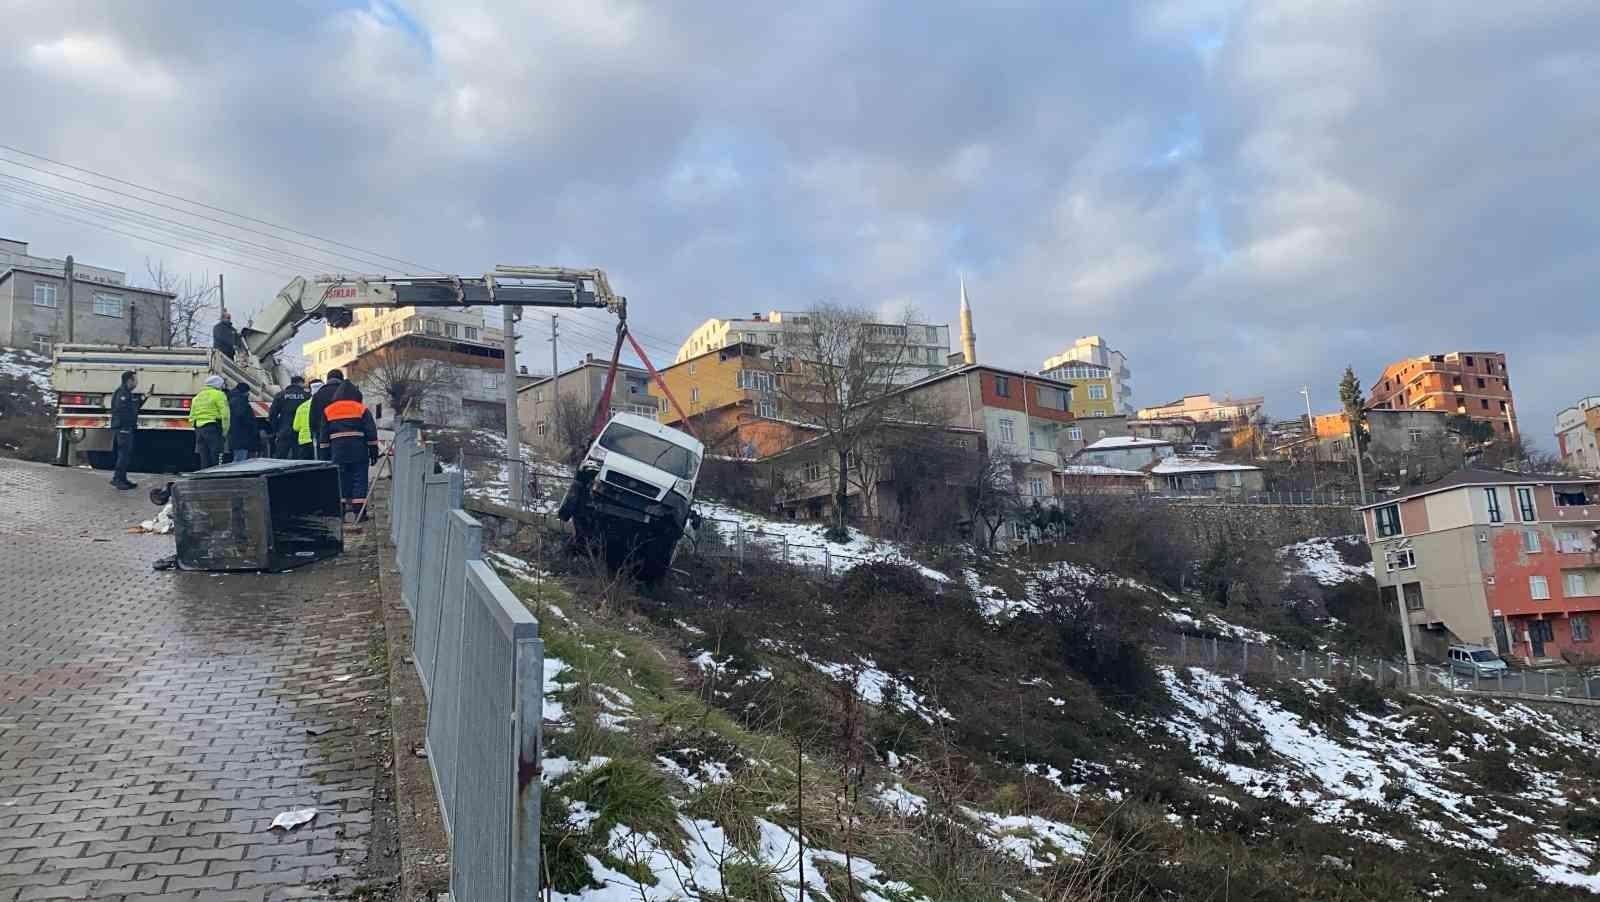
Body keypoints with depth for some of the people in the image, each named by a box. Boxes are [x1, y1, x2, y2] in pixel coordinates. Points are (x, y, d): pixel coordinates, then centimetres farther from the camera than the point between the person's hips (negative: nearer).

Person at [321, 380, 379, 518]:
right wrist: (373, 451, 3)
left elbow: (324, 435, 12)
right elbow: (371, 433, -2)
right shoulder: (362, 410, 0)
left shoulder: (328, 411, 10)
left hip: (337, 451, 3)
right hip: (358, 451, -2)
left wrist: (326, 454, 17)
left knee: (341, 479, 9)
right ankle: (359, 509, -4)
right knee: (359, 479, 1)